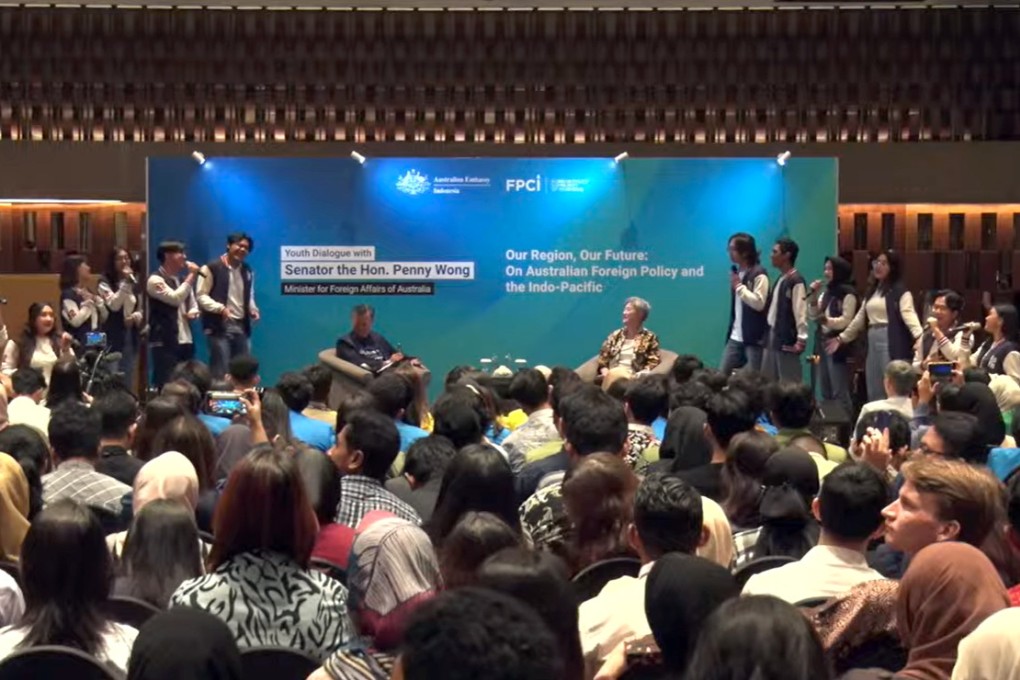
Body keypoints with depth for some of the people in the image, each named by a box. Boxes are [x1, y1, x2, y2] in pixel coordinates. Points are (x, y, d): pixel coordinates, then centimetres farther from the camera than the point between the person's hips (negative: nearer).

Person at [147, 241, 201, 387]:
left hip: (186, 341, 8)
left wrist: (193, 313, 0)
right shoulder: (156, 280, -9)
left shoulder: (182, 280, 17)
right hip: (165, 343, -8)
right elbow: (175, 298, -24)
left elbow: (193, 306, 25)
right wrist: (192, 275, -17)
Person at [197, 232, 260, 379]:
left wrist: (253, 309, 4)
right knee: (220, 371, -7)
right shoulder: (212, 268, -6)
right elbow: (201, 295, -8)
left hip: (242, 327, 6)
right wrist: (220, 308, -22)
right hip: (219, 326, -6)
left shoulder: (248, 271, 15)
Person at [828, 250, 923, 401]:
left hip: (892, 342, -8)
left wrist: (919, 337, -35)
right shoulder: (872, 290, 19)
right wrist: (841, 338, 27)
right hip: (873, 341, 8)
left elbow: (909, 314, -19)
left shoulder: (900, 291, -5)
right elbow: (860, 318, 25)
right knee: (874, 392, 10)